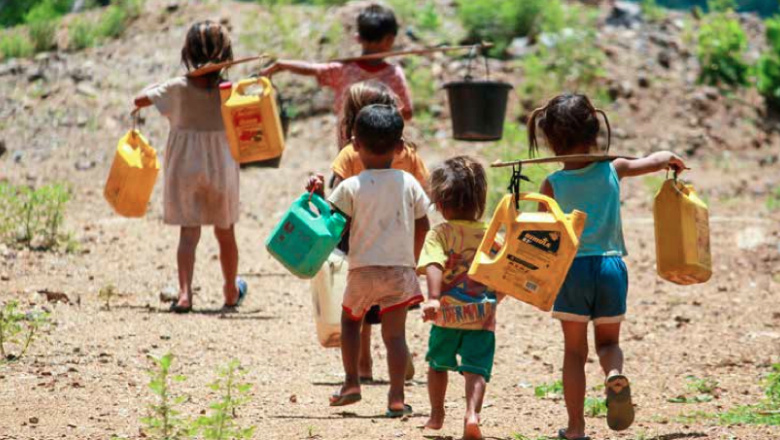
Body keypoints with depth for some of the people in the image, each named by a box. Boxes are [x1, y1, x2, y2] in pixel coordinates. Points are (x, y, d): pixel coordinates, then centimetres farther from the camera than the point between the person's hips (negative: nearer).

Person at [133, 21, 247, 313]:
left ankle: (185, 292, -21)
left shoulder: (178, 88, -10)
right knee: (225, 233, 17)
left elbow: (140, 100, -3)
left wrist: (156, 86, 15)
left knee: (189, 232, -3)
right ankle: (231, 292, 33)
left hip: (185, 169, -1)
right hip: (222, 167, 1)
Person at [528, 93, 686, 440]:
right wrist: (673, 160, 36)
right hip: (611, 267, 1)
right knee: (608, 341, 17)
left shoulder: (553, 185, -5)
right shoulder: (612, 170, 0)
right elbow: (658, 160, 14)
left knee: (574, 350, 11)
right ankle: (615, 375, -18)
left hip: (571, 268, -1)